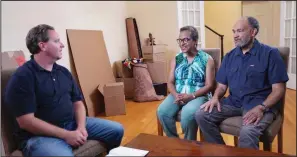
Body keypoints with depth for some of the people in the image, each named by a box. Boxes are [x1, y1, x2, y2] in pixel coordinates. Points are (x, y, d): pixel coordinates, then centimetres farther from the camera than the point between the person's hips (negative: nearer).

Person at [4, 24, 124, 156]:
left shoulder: (63, 72, 10)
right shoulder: (22, 77, -12)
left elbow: (77, 102, 11)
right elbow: (26, 121, -17)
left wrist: (81, 127, -8)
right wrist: (66, 135, -19)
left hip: (73, 124, 7)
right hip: (40, 135, -6)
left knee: (117, 130, 3)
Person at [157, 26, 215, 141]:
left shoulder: (207, 59, 1)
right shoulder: (176, 59, 13)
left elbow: (209, 85, -5)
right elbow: (170, 82, 9)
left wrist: (191, 96, -19)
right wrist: (176, 95, -12)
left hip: (198, 95, -4)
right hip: (177, 94, 4)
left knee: (187, 114, -34)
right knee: (162, 111, -24)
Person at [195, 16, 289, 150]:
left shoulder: (270, 53, -3)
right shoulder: (230, 56, 12)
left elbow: (278, 89, -7)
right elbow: (222, 85, 14)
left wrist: (261, 108, -23)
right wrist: (215, 97, -8)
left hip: (260, 103, -5)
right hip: (233, 102, 6)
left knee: (247, 132, -36)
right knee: (201, 115, -14)